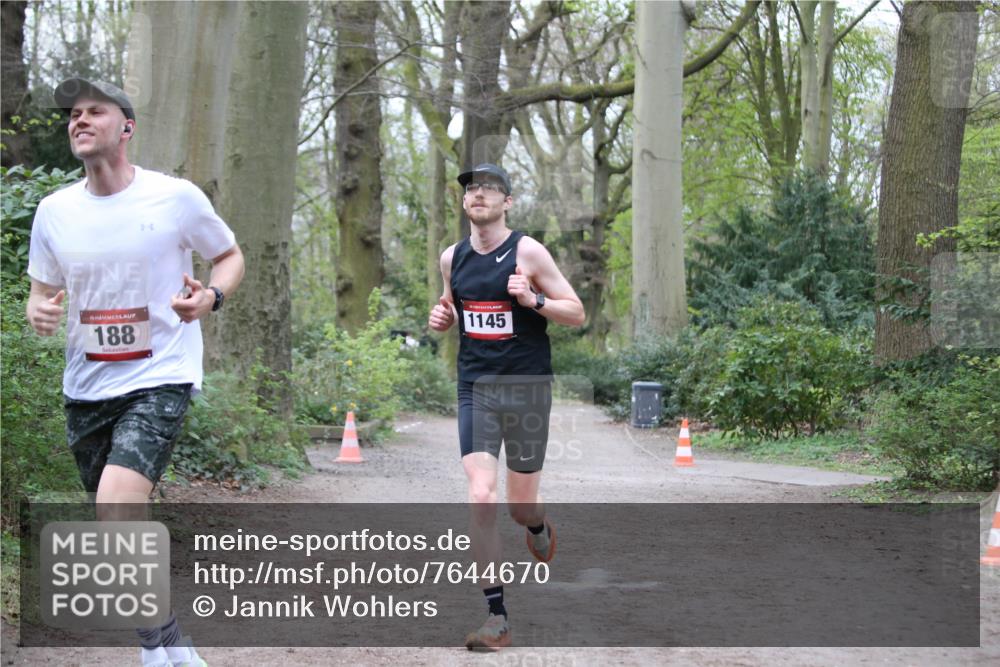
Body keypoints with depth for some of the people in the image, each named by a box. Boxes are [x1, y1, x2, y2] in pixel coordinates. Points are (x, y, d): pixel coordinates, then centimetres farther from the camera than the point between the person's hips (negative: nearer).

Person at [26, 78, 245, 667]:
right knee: (122, 525, 11)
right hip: (87, 386, 5)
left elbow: (230, 255, 8)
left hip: (161, 378, -5)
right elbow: (43, 290, 15)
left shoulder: (176, 197, -7)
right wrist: (39, 312, -10)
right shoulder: (55, 210, 4)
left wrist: (211, 298, -14)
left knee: (116, 510, -24)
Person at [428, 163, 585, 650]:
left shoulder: (527, 252, -7)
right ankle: (496, 619, -7)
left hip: (527, 386, -2)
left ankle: (539, 530, 47)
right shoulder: (452, 258, 6)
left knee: (521, 504, 6)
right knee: (481, 497, -13)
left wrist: (533, 300, -22)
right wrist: (441, 319, 2)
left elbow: (577, 313, -5)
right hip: (475, 388, 3)